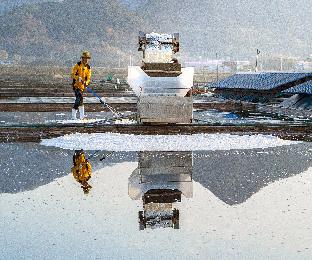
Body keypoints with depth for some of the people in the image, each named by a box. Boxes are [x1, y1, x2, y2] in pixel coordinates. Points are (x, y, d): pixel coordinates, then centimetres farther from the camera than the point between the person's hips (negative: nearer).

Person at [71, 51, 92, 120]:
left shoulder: (88, 67, 10)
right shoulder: (78, 65, -6)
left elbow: (88, 77, 6)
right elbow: (73, 74, -9)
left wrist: (86, 82, -14)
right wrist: (78, 78, -24)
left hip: (82, 86, 6)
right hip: (76, 84, -6)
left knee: (78, 100, 8)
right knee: (80, 97, -19)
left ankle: (73, 115, 17)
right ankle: (82, 115, -17)